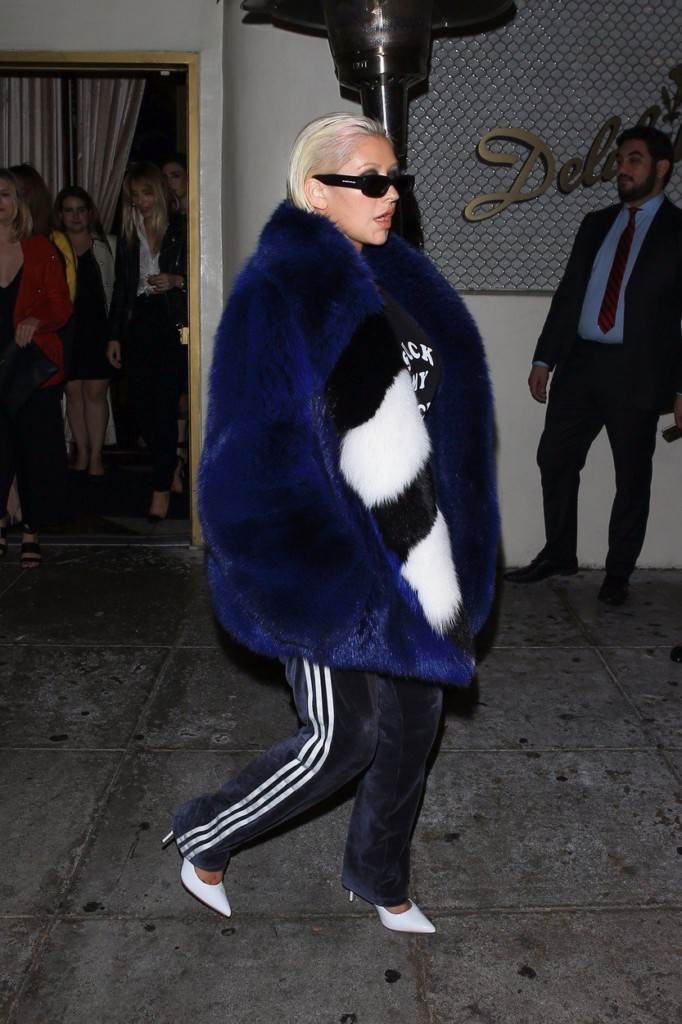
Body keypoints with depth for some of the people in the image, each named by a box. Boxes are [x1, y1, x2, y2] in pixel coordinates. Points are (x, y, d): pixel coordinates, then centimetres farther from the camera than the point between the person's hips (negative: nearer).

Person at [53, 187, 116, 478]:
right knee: (73, 391, 5)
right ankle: (82, 452, 15)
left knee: (96, 391, -2)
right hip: (66, 328, 1)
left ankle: (96, 455, 5)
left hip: (99, 328, -1)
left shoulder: (108, 245, 7)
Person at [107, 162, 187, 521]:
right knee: (141, 405, 2)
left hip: (171, 325, -4)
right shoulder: (128, 235, 15)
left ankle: (162, 487, -4)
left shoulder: (180, 230, 2)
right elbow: (120, 287, 16)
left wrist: (176, 281, -16)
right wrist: (114, 335, 12)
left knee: (164, 407, -9)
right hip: (137, 326, 5)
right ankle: (169, 468, 22)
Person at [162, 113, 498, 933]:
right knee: (340, 740, 4)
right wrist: (311, 568, -21)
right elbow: (257, 449, -18)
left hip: (410, 547, 7)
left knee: (413, 722, 15)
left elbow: (443, 402, 14)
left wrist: (452, 546, 12)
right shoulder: (278, 292, -14)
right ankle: (201, 839, 30)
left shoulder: (395, 281, 8)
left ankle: (380, 877, 40)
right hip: (330, 557, -7)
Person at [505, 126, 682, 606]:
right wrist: (544, 357, 8)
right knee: (555, 458, 7)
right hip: (579, 363, 5)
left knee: (632, 476, 5)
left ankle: (618, 573, 18)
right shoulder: (596, 224, 16)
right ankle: (559, 554, 24)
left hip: (637, 372, -5)